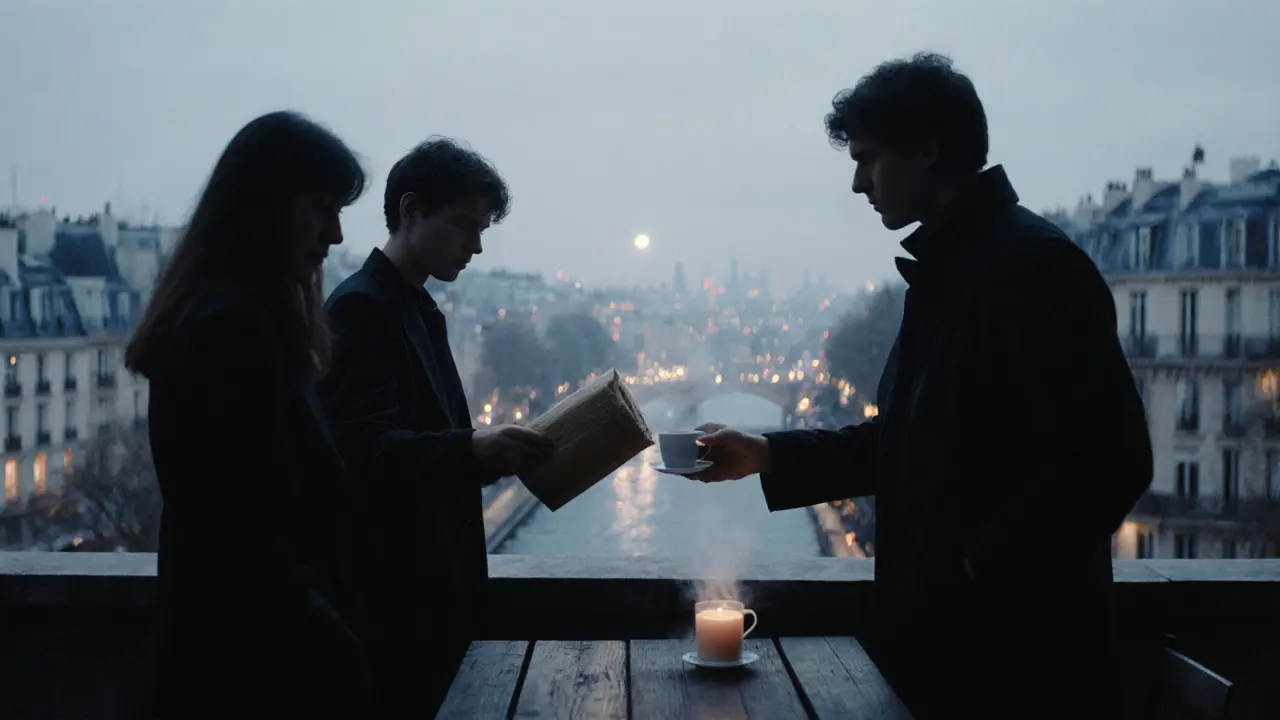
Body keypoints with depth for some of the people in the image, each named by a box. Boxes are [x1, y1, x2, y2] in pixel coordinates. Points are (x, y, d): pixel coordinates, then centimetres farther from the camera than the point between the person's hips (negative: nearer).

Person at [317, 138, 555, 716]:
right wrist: (472, 451, -34)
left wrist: (494, 450, 6)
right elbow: (359, 448, -24)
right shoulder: (361, 307, -13)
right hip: (389, 593, -9)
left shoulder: (421, 311, 17)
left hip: (428, 587, 9)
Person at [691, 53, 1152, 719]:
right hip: (949, 629, 9)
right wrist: (768, 456, 9)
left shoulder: (1035, 263, -16)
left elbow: (1108, 460, -21)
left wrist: (981, 565, -18)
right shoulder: (944, 270, 12)